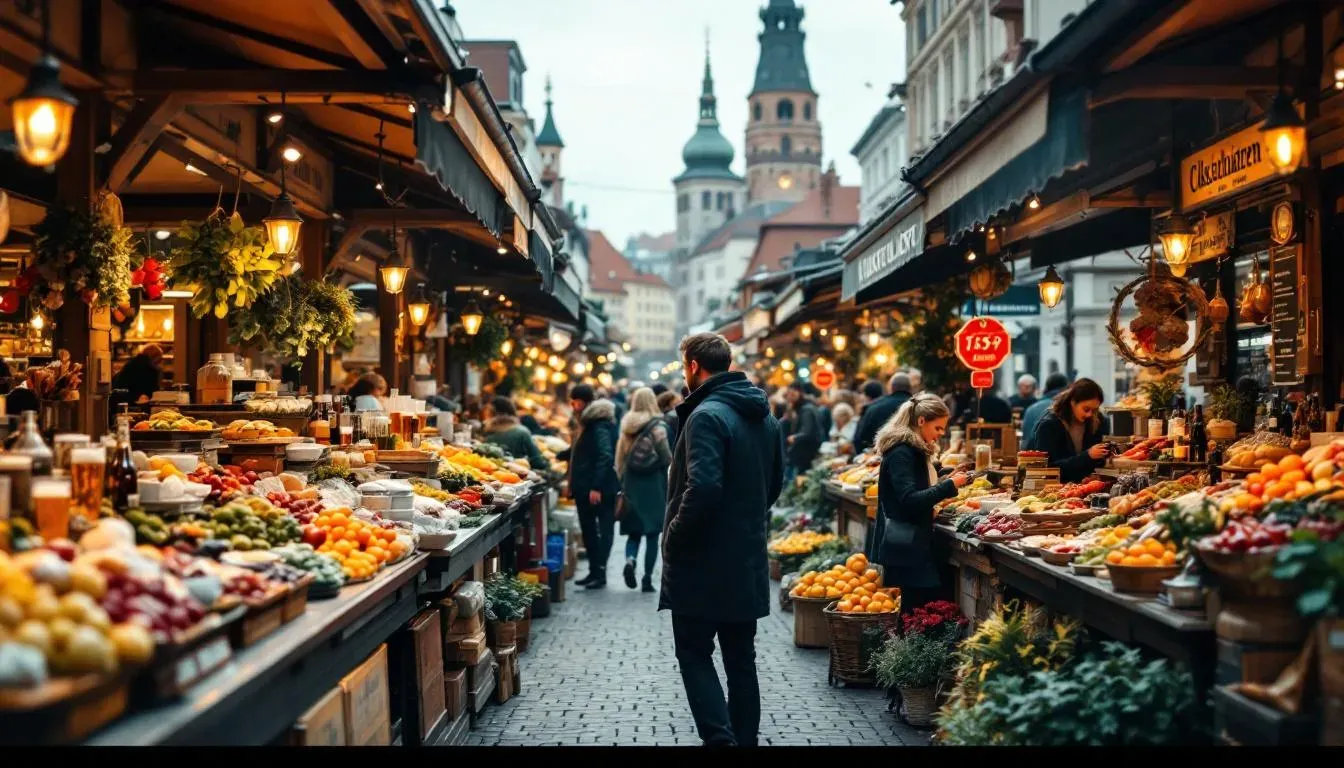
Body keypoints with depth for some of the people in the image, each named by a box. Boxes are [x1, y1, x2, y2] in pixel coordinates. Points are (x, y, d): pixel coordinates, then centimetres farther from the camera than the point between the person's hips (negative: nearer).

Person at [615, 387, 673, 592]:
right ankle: (647, 579, 2)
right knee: (652, 533, 4)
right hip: (653, 486, -3)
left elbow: (620, 458, 8)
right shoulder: (658, 427, -9)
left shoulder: (627, 427, 4)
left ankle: (630, 560, -15)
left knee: (634, 531, 12)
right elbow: (667, 458, -8)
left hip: (631, 485, 4)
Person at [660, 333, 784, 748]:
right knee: (741, 658, 14)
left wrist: (673, 538, -15)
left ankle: (720, 738, -9)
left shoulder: (707, 415, -18)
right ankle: (744, 738, 19)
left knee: (694, 654, 2)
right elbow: (775, 481, 19)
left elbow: (703, 488, -27)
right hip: (748, 560, 8)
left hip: (705, 561, -8)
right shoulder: (765, 416, 10)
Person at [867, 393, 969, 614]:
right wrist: (949, 486, -21)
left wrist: (948, 482, 10)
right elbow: (909, 500, -23)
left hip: (915, 545, 10)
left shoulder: (915, 450, 15)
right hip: (902, 551, -10)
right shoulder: (901, 453, -15)